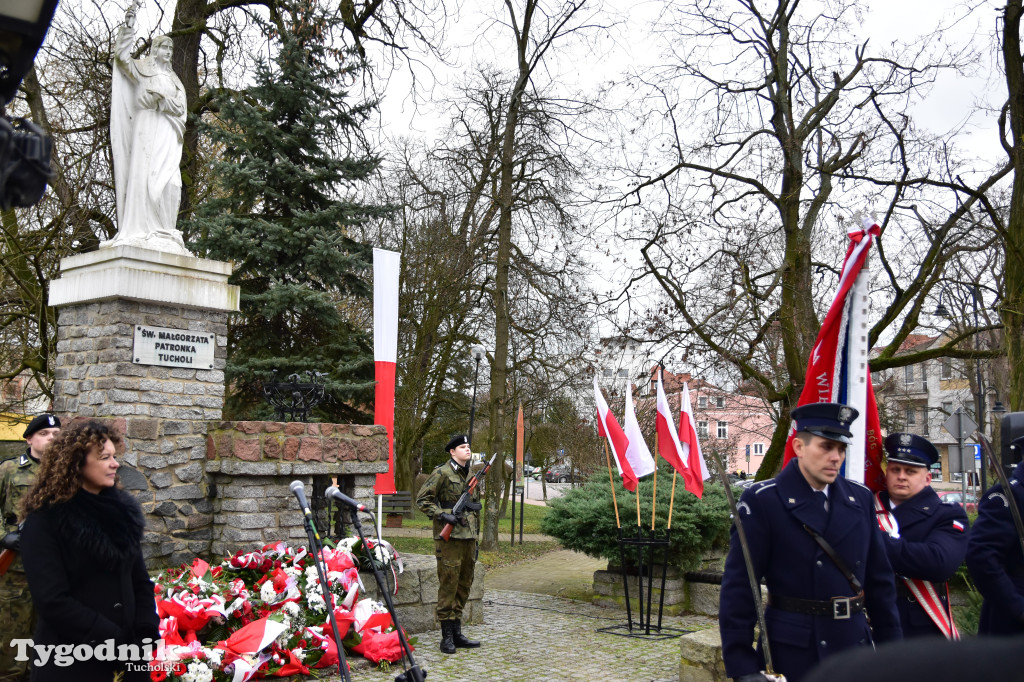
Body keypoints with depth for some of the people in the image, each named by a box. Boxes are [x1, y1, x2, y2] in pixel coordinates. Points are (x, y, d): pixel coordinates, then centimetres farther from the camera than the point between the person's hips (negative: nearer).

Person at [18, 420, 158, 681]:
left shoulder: (121, 509, 5)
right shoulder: (45, 520, -11)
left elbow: (140, 581, 8)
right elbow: (52, 601, -17)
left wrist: (146, 635, -7)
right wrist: (118, 644, -18)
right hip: (70, 661, -5)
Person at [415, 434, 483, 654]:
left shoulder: (471, 476, 17)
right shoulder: (442, 473, -6)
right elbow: (422, 499, -9)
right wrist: (442, 515, -19)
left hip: (468, 537, 8)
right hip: (449, 538, -8)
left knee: (464, 585, 11)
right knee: (448, 585, -5)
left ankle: (457, 633, 20)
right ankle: (447, 636, 3)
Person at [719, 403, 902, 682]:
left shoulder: (861, 499, 5)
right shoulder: (762, 501, -11)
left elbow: (880, 580, 11)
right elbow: (738, 587, -13)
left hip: (853, 648, 5)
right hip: (790, 653, -5)